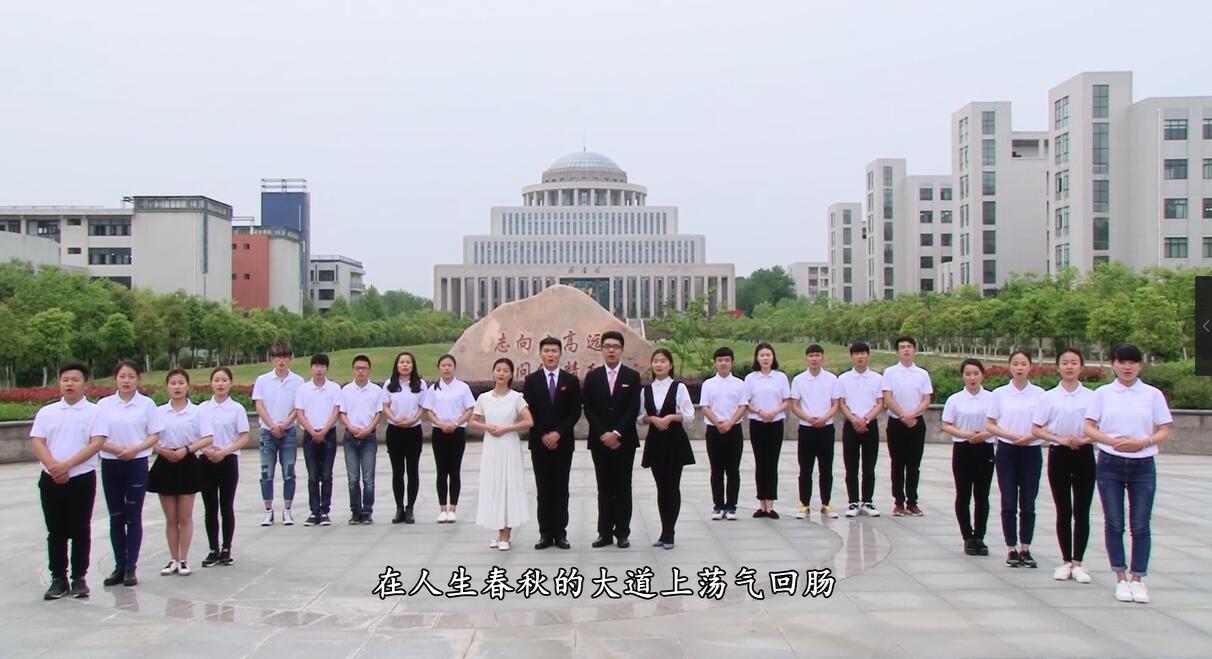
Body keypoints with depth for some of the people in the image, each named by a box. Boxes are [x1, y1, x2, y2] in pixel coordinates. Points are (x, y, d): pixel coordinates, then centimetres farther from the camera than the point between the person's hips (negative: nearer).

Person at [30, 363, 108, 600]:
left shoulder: (94, 412, 0)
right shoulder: (46, 412, 8)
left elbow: (96, 443, -10)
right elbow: (36, 442, 1)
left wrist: (67, 465, -18)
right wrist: (53, 466, -16)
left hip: (82, 478, -2)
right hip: (51, 480, 3)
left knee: (80, 530, 3)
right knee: (56, 531, 6)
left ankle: (79, 578, 11)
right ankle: (58, 578, 13)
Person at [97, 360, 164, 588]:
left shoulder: (147, 404, -2)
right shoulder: (104, 404, 2)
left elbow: (154, 436, -1)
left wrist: (135, 449, -17)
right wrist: (116, 449, -16)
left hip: (137, 464, -2)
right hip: (110, 464, 2)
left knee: (133, 517, 1)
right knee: (116, 517, 7)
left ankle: (131, 567, 6)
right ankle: (119, 566, 15)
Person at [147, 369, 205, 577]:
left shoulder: (196, 411, -3)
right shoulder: (159, 412, 2)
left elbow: (208, 439, -8)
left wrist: (186, 449, -19)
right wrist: (162, 450, -16)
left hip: (187, 464, -2)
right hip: (165, 465, 2)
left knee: (185, 517, 3)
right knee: (171, 518, 8)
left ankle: (183, 560, 11)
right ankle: (173, 560, 16)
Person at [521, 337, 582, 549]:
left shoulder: (571, 380, 3)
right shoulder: (531, 380, 3)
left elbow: (575, 412, -1)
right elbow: (528, 412, 0)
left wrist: (558, 433, -11)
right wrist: (543, 436, -9)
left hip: (563, 442, 0)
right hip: (539, 443, 0)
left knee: (561, 489, 3)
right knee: (543, 489, 2)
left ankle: (560, 533, 7)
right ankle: (546, 533, 5)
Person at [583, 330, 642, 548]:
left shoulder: (632, 376, 2)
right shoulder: (592, 377, 6)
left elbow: (633, 409, -5)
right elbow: (589, 410, 1)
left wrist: (616, 433, -14)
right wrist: (603, 434, -10)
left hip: (624, 441, -1)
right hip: (599, 441, 1)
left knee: (623, 487, 2)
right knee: (604, 488, 5)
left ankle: (622, 533, 7)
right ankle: (605, 532, 8)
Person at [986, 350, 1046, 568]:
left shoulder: (1039, 394, 1)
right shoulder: (999, 394, 1)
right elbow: (989, 425, 1)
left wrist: (1030, 436, -16)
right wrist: (1011, 435, -14)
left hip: (1031, 451, 0)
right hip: (1007, 452, 0)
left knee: (1028, 504, 4)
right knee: (1009, 504, 0)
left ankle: (1025, 549, 15)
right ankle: (1011, 549, 8)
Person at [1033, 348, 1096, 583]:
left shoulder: (1091, 396, 1)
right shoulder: (1049, 397, 1)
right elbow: (1036, 429, 1)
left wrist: (1084, 439, -16)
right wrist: (1060, 439, -13)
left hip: (1084, 455, 0)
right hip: (1059, 455, 0)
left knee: (1082, 511, 2)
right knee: (1063, 511, 5)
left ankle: (1077, 563, 9)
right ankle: (1066, 561, 13)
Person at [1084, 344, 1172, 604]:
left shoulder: (1153, 395, 3)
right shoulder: (1102, 393, 3)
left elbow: (1164, 432, 3)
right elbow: (1089, 428, 1)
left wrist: (1142, 442, -15)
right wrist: (1112, 441, -15)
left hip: (1143, 466, 0)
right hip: (1110, 465, 0)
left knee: (1140, 526, 1)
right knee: (1114, 524, 3)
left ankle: (1138, 579, 12)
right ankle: (1121, 578, 13)